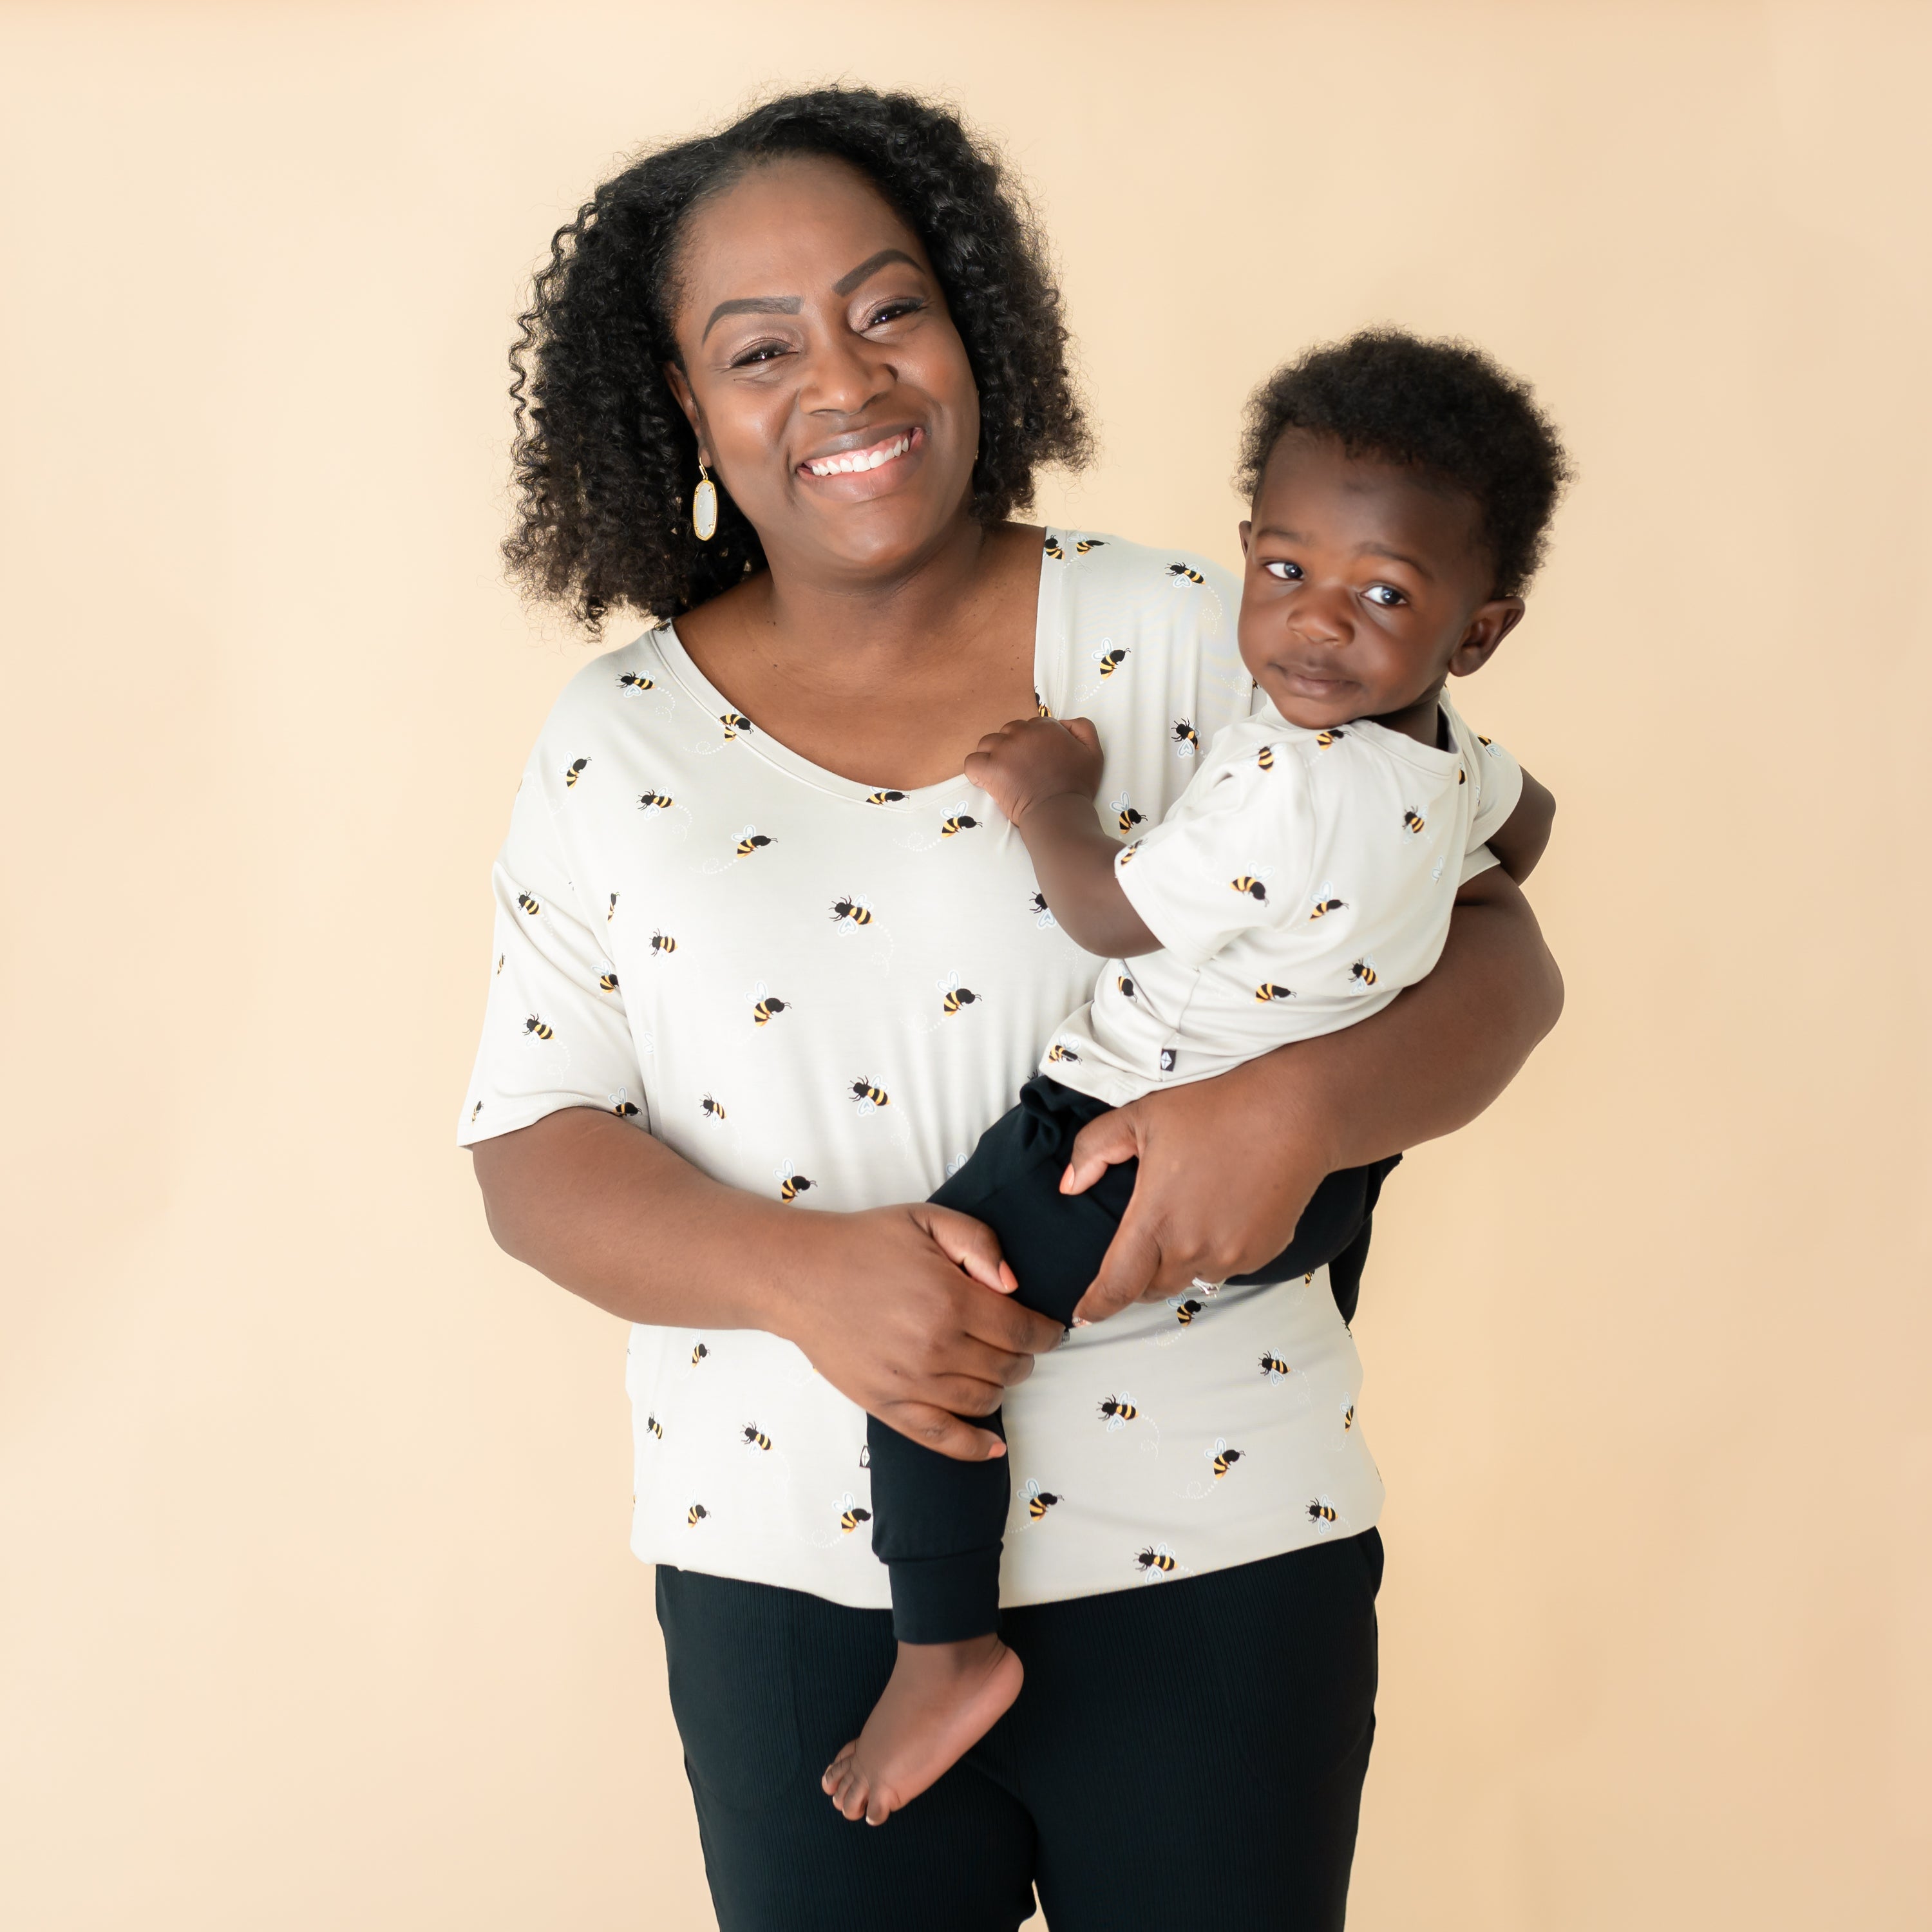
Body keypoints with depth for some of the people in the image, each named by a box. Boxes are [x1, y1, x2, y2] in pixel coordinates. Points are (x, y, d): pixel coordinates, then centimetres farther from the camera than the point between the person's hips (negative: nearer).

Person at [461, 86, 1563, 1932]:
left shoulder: (1191, 641, -3)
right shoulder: (618, 741, 2)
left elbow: (1491, 958, -4)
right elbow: (533, 1151, 1)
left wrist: (1301, 1104, -26)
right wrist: (797, 1271, -19)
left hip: (1212, 1566, -1)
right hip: (795, 1593, 1)